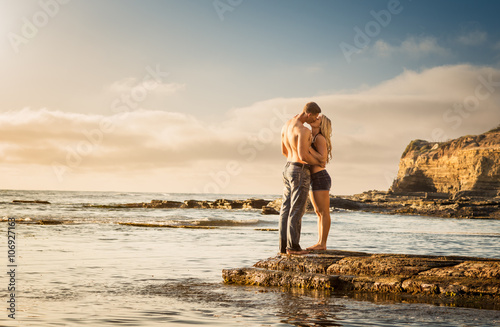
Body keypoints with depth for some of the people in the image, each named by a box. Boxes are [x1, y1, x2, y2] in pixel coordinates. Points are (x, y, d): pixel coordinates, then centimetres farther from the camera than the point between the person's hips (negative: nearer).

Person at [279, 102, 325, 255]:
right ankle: (293, 246, -3)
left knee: (286, 209, 8)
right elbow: (303, 156, -27)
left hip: (288, 169, 9)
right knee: (297, 210, -5)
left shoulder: (286, 126, 8)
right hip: (300, 173, -9)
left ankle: (284, 246, 9)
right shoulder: (303, 130, -21)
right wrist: (319, 163, -8)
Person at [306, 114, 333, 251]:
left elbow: (323, 159, -20)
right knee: (319, 213, 11)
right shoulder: (312, 138, 15)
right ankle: (320, 243, 15)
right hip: (314, 180, 10)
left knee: (324, 213, -4)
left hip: (321, 179, -10)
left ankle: (323, 244, 0)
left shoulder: (320, 138, -13)